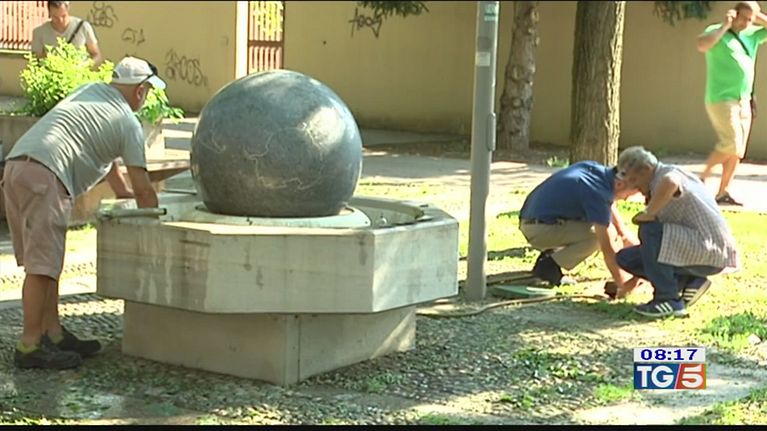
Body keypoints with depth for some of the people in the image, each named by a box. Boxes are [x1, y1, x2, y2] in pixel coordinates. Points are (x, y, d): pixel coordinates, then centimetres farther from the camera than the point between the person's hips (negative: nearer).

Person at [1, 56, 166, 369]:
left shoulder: (89, 91, 28)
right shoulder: (128, 123, 6)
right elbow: (143, 188, 9)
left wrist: (122, 191, 52)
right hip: (45, 175, -9)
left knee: (45, 261, 13)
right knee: (41, 266, -7)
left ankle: (53, 334, 19)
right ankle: (30, 345, -7)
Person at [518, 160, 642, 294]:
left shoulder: (599, 170, 6)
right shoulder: (598, 192, -22)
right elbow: (607, 248, -23)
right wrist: (623, 284, -15)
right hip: (540, 228, -10)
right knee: (599, 235, -19)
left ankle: (550, 254, 11)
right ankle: (549, 266, -9)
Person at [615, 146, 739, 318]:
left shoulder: (669, 173, -13)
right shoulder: (657, 186, 17)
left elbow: (670, 182, -43)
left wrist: (648, 213, -27)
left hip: (710, 251, -10)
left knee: (650, 230, -27)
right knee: (626, 257, 5)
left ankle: (669, 300, -19)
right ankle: (688, 283, 5)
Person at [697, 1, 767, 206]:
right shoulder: (717, 31, -5)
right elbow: (701, 45, -25)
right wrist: (724, 27, -19)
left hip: (744, 101, 7)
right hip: (721, 99, -7)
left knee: (738, 151, 4)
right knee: (731, 145, -16)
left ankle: (722, 192, 10)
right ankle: (703, 177, 1)